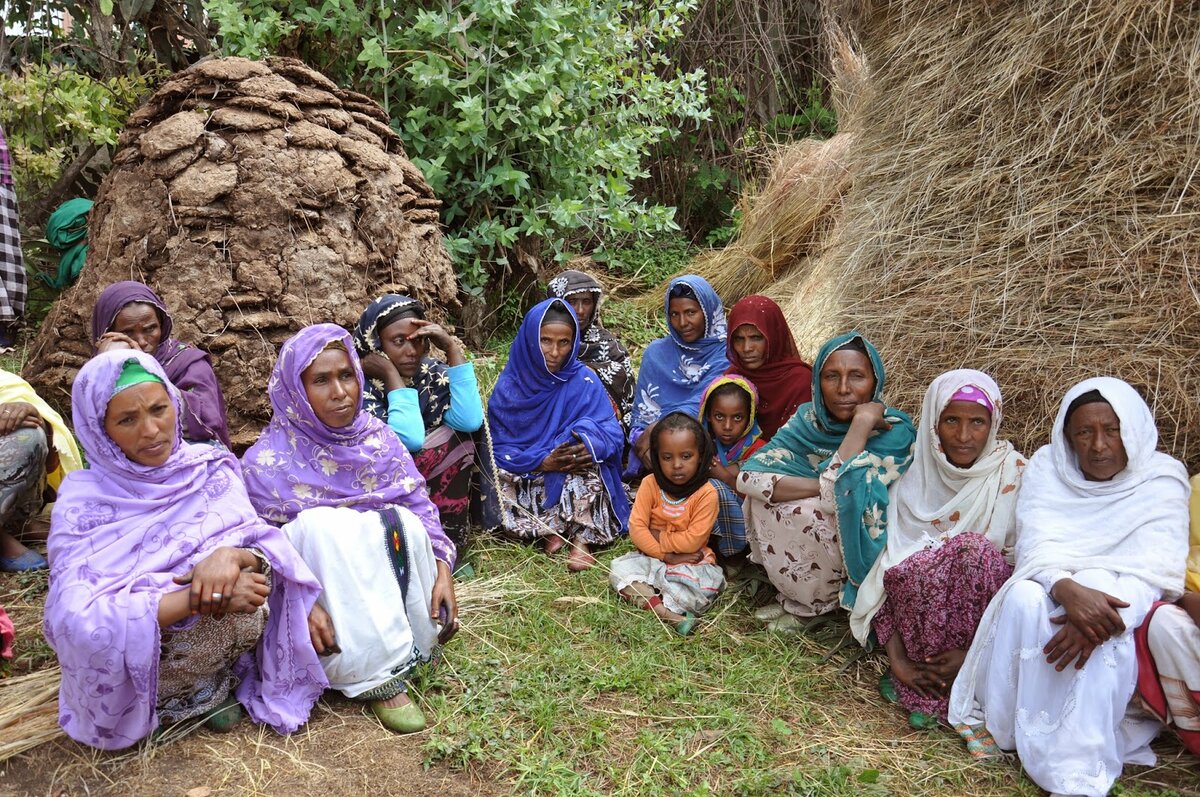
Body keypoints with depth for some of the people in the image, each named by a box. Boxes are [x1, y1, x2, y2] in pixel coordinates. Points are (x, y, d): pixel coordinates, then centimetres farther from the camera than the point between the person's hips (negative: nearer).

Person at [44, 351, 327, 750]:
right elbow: (78, 620, -22)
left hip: (217, 639, 4)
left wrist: (234, 556, -32)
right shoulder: (83, 501, -10)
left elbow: (269, 548, -7)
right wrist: (196, 597, -33)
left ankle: (212, 687, 3)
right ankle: (200, 695, -1)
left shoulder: (211, 468, 0)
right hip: (131, 672, -4)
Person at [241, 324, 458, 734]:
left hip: (382, 582, 2)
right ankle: (378, 675, -30)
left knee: (399, 523, -28)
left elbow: (421, 509, -2)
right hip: (320, 592, -2)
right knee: (318, 523, -33)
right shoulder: (268, 461, -11)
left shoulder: (378, 438, -2)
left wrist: (442, 570, -17)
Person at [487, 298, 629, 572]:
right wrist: (542, 461, -24)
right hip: (526, 481, 1)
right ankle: (549, 532, -23)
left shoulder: (584, 381, -3)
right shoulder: (509, 385, -2)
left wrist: (591, 444, -37)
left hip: (575, 485, -1)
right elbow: (499, 447, -6)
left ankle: (582, 540, -31)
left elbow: (611, 433, -12)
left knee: (583, 454, -32)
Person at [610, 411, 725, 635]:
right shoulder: (650, 484, -6)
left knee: (706, 584, -33)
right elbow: (636, 527, -11)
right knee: (620, 567, -22)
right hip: (653, 558, 3)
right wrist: (666, 556, -19)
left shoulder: (706, 493, -15)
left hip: (691, 561, -3)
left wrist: (656, 536, -13)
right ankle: (665, 611, -37)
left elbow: (693, 540, -19)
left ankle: (643, 597, -25)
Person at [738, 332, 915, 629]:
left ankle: (814, 605, -1)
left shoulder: (895, 432, -21)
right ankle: (799, 593, 3)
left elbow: (840, 496, -34)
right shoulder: (809, 418, -8)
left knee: (806, 512, -29)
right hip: (822, 546, 5)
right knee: (762, 496, -16)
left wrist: (863, 421, -31)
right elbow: (748, 477, -20)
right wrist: (825, 486, -28)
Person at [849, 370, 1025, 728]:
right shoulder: (912, 480, -3)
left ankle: (932, 694, -16)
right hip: (919, 601, 0)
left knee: (974, 549, -31)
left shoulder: (1014, 475, -7)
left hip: (992, 608, 0)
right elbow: (885, 566, -8)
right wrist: (897, 659, -18)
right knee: (912, 569, -32)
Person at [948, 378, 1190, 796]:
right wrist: (1068, 590, -39)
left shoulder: (1161, 478, -6)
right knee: (1024, 598, -33)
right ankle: (1006, 728, -19)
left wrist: (1102, 613, -40)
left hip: (1118, 599, -1)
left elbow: (1154, 568, -19)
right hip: (1054, 593, 1)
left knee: (1103, 625, -35)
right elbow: (1036, 546, -15)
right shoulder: (1047, 466, -2)